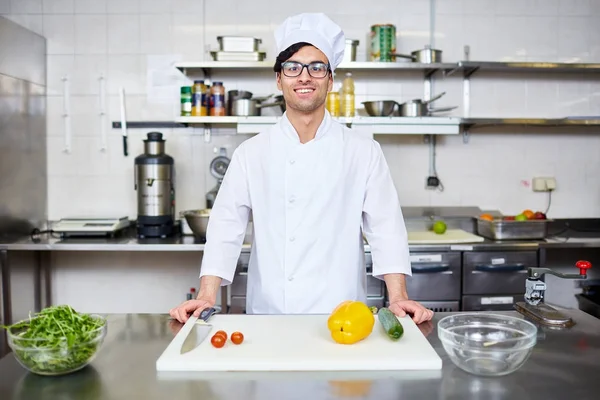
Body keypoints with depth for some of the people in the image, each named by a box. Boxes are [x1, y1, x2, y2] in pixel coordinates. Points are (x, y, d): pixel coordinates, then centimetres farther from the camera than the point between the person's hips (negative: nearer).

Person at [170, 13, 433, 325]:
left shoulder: (364, 152, 4)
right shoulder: (251, 153, 5)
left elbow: (385, 226, 0)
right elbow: (227, 225, 1)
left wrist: (398, 298, -11)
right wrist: (207, 296, -9)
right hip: (269, 313, 1)